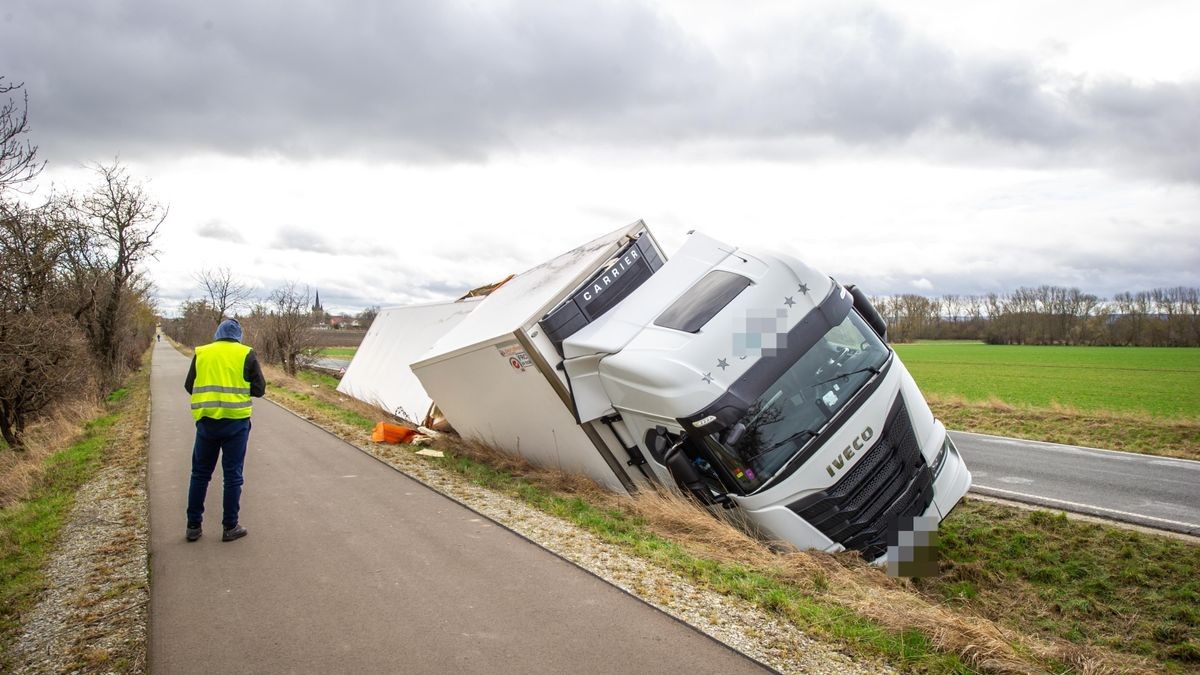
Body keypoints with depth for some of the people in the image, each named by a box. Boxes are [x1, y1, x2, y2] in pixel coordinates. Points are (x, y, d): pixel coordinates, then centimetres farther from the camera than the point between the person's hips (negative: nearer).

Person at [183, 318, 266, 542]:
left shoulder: (201, 353, 7)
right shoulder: (246, 354, -1)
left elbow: (189, 386, 12)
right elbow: (259, 388, 0)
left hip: (206, 420, 2)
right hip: (236, 421, -2)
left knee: (200, 474, 14)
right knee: (232, 475, 5)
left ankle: (193, 525, 18)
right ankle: (230, 527, 10)